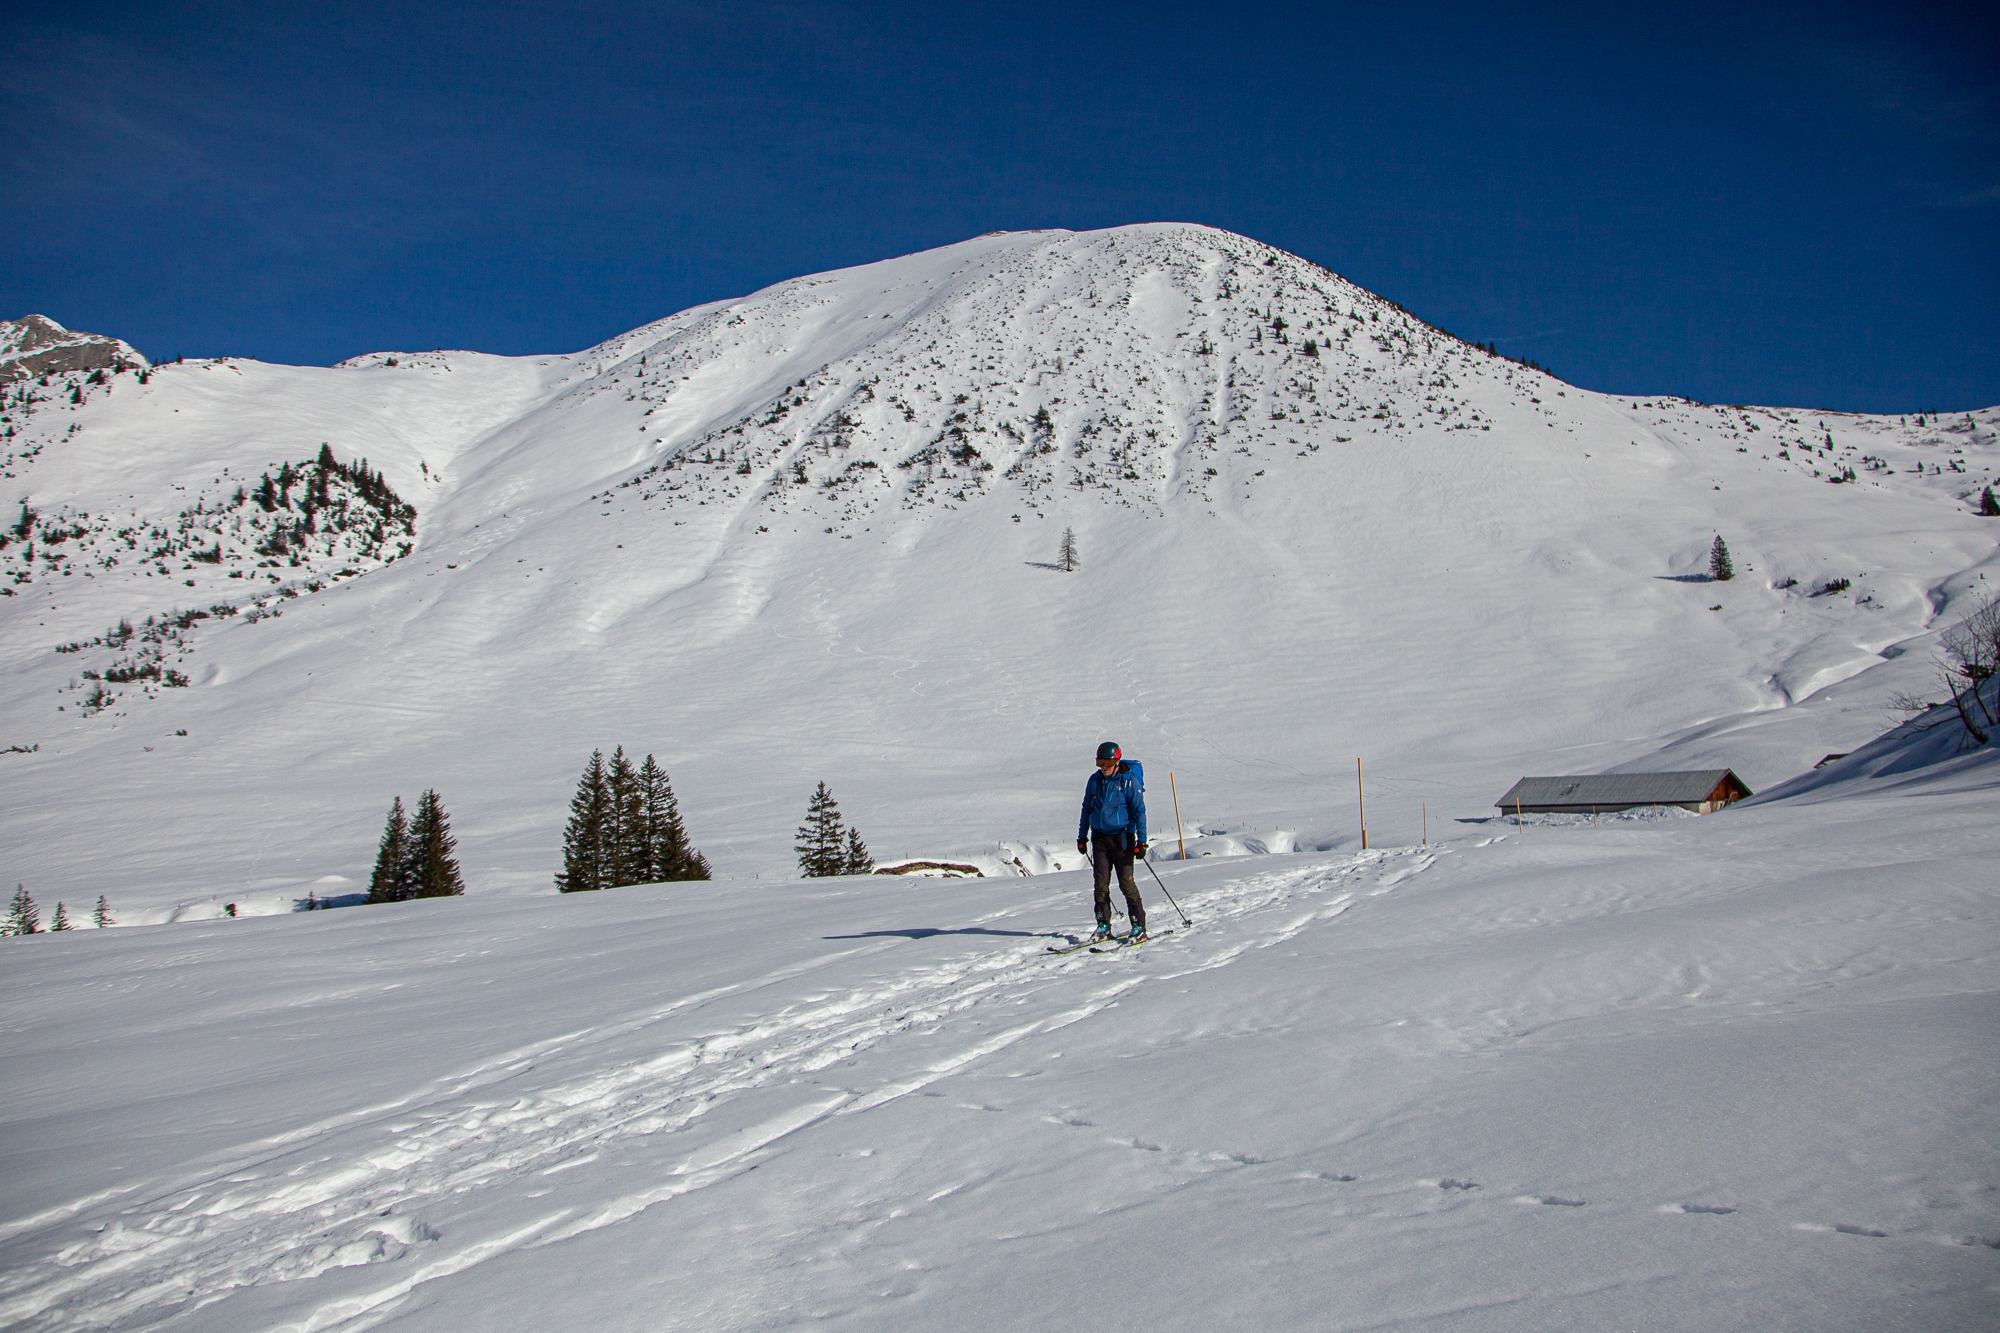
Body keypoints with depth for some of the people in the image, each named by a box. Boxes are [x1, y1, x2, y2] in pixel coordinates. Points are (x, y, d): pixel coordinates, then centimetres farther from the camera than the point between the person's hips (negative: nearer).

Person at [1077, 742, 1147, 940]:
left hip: (1122, 837, -4)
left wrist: (1142, 840, -13)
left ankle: (1139, 926, 1)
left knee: (1126, 882, -7)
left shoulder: (1129, 781, -7)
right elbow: (1087, 808, 18)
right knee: (1100, 883, 0)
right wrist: (1082, 836, 18)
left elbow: (1139, 811, -6)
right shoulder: (1094, 780, 7)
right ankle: (1103, 926, 8)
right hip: (1100, 837, 4)